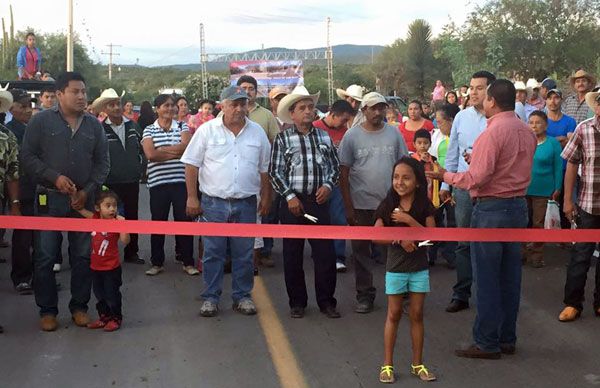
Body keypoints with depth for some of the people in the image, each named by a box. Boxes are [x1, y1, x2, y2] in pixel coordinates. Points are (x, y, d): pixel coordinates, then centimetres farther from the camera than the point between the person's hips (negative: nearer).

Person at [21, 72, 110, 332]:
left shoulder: (94, 125, 9)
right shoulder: (41, 121, 0)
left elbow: (102, 162, 9)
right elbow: (28, 157, -3)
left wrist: (88, 190, -4)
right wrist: (55, 178, -14)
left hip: (84, 200, 3)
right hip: (49, 200, -2)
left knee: (83, 256, 7)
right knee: (45, 257, 1)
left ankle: (79, 306, 20)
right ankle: (47, 310, 14)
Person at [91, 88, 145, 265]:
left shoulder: (132, 126, 4)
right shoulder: (100, 129, -9)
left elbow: (140, 149, 15)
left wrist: (139, 169, 10)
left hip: (132, 181, 4)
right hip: (111, 183, -4)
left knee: (132, 217, 12)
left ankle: (131, 252, 23)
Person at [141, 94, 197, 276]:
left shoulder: (182, 127, 7)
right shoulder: (149, 130, 4)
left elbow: (186, 146, -12)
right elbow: (150, 154, -12)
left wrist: (162, 150, -11)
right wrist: (176, 152, -10)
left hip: (181, 181, 0)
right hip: (158, 182, 0)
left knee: (184, 221, 4)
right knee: (158, 222, 8)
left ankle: (188, 262, 14)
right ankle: (157, 263, 19)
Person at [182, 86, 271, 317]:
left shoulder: (257, 132, 6)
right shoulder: (207, 130, -2)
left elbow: (264, 169, 13)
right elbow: (191, 165, 0)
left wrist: (266, 198, 11)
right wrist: (192, 198, -4)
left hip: (246, 204, 2)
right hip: (214, 202, -2)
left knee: (244, 254, 8)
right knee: (213, 253, 4)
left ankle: (242, 296, 20)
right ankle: (210, 298, 15)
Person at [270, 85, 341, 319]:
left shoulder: (324, 137, 9)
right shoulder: (283, 139, 0)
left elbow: (335, 166, 14)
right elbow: (275, 172, -2)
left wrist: (328, 185, -3)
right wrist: (289, 196, -10)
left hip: (319, 201, 2)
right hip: (293, 201, -2)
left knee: (325, 252, 1)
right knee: (293, 254, 6)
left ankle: (326, 301, 14)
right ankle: (297, 302, 18)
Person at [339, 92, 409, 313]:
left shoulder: (394, 133, 4)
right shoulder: (352, 136, -1)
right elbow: (343, 173, -1)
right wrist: (348, 207, -5)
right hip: (361, 204, -1)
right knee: (362, 250, 7)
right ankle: (365, 295, 18)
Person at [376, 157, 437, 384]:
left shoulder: (424, 206, -5)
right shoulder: (388, 206, -6)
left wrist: (409, 221, -22)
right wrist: (400, 239, -23)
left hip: (419, 267, 1)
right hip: (396, 267, -1)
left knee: (416, 315, 8)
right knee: (394, 315, 6)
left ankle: (417, 364, 19)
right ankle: (387, 364, 15)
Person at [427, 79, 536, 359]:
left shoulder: (493, 132, -17)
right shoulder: (526, 131, 8)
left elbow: (477, 178, -19)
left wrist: (445, 176, -6)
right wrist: (479, 162, 20)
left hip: (491, 208, -8)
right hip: (518, 206, 8)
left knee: (487, 278, 0)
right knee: (510, 275, 13)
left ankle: (487, 343, 7)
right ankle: (507, 338, 23)